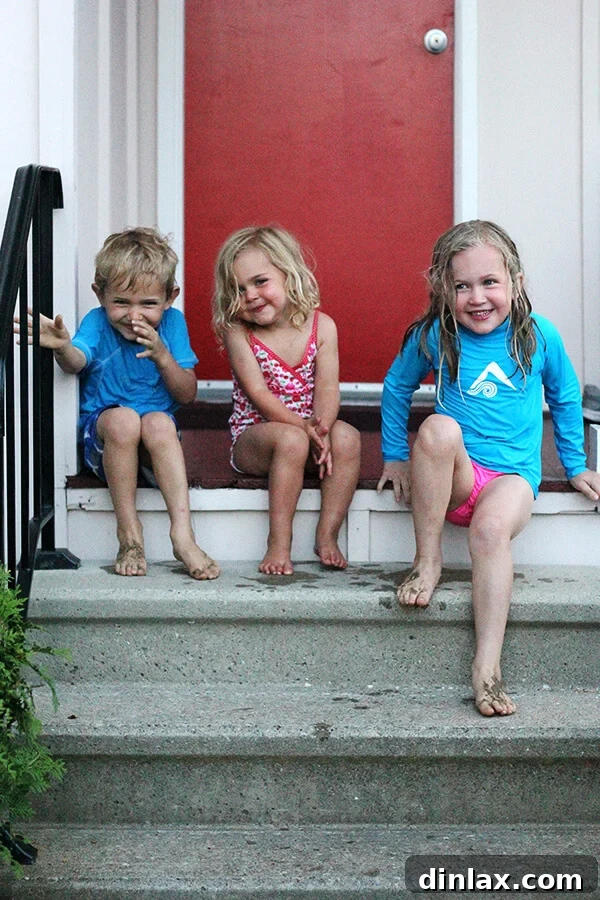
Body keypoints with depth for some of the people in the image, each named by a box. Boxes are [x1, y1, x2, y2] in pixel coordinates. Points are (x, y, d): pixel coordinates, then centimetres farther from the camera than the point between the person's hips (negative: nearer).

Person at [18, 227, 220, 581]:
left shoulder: (172, 323, 1)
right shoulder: (98, 322, -4)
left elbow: (188, 394, -2)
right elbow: (77, 362, -27)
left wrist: (163, 356, -19)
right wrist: (63, 347, -50)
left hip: (157, 445, 1)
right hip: (102, 440, -1)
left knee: (158, 422, -32)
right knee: (122, 418, -34)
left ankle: (183, 533, -36)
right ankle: (129, 532, -26)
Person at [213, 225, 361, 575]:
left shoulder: (321, 326, -2)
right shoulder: (238, 332, -8)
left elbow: (327, 388, -9)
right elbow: (258, 392, -15)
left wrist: (323, 428, -29)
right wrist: (303, 426, -27)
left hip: (308, 432, 3)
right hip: (253, 437, -3)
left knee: (347, 437, -27)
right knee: (291, 440, -35)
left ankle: (327, 535, -19)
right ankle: (279, 543, -28)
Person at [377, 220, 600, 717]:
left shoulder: (540, 335, 0)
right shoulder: (433, 336, -2)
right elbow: (396, 387, 16)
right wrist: (395, 456, 17)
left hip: (513, 476, -1)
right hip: (454, 477, 1)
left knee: (491, 527, -36)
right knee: (439, 428, -34)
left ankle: (487, 667, -35)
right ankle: (427, 559, -20)